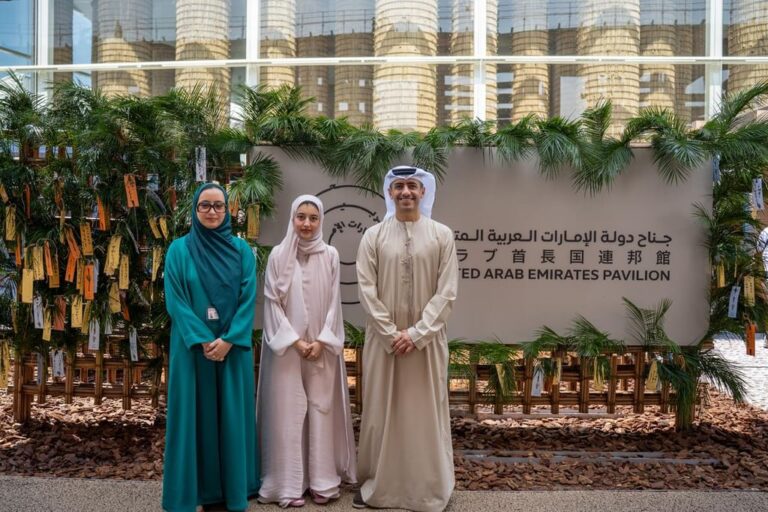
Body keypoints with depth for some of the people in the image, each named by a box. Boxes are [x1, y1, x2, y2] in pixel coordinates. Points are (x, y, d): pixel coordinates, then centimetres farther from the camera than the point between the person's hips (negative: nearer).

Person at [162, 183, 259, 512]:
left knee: (232, 414, 8)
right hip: (192, 347, -1)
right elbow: (175, 301, -5)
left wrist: (228, 340, -14)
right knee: (195, 414, 6)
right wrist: (203, 341, -14)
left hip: (233, 347, 1)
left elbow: (248, 299, -3)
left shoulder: (241, 250, 3)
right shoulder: (179, 250, 0)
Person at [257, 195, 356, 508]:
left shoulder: (330, 256, 2)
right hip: (286, 345, -1)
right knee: (288, 411, 2)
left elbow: (334, 301, 1)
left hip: (322, 346, 1)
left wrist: (321, 341, -8)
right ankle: (289, 484, 12)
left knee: (322, 409, 6)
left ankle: (323, 480, 17)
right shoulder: (278, 255, -2)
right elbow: (272, 302, -4)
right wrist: (294, 341, -10)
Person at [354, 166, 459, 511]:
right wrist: (392, 333, -11)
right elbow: (366, 291, -4)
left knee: (426, 412, 8)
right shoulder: (373, 236, 1)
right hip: (383, 338, 1)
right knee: (381, 412, 8)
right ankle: (376, 484, 24)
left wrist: (416, 333, -13)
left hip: (427, 339, 0)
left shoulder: (442, 235, 0)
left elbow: (447, 292, -5)